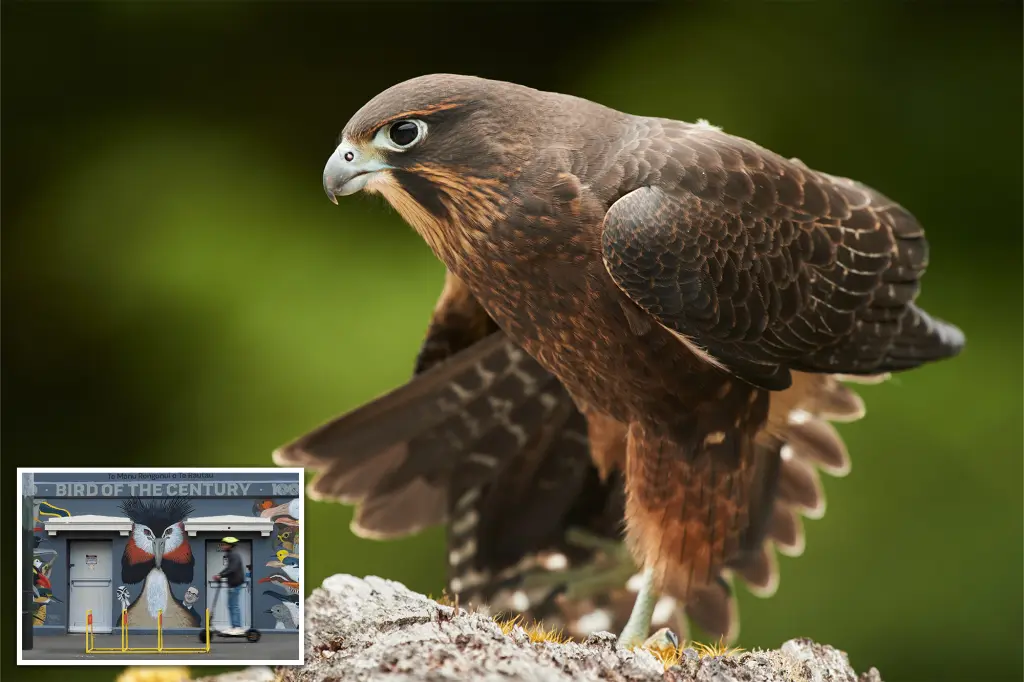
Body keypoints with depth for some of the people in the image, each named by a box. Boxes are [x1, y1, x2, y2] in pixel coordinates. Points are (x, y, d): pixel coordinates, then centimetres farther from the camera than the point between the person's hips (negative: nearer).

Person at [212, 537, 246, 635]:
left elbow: (232, 569, -24)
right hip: (233, 583, 10)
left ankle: (238, 627, -8)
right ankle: (234, 627, 15)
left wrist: (220, 575, -25)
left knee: (234, 605, -9)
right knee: (231, 605, 12)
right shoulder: (232, 554, 17)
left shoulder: (234, 554, -15)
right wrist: (220, 575, 8)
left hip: (235, 583, -10)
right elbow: (229, 568, 19)